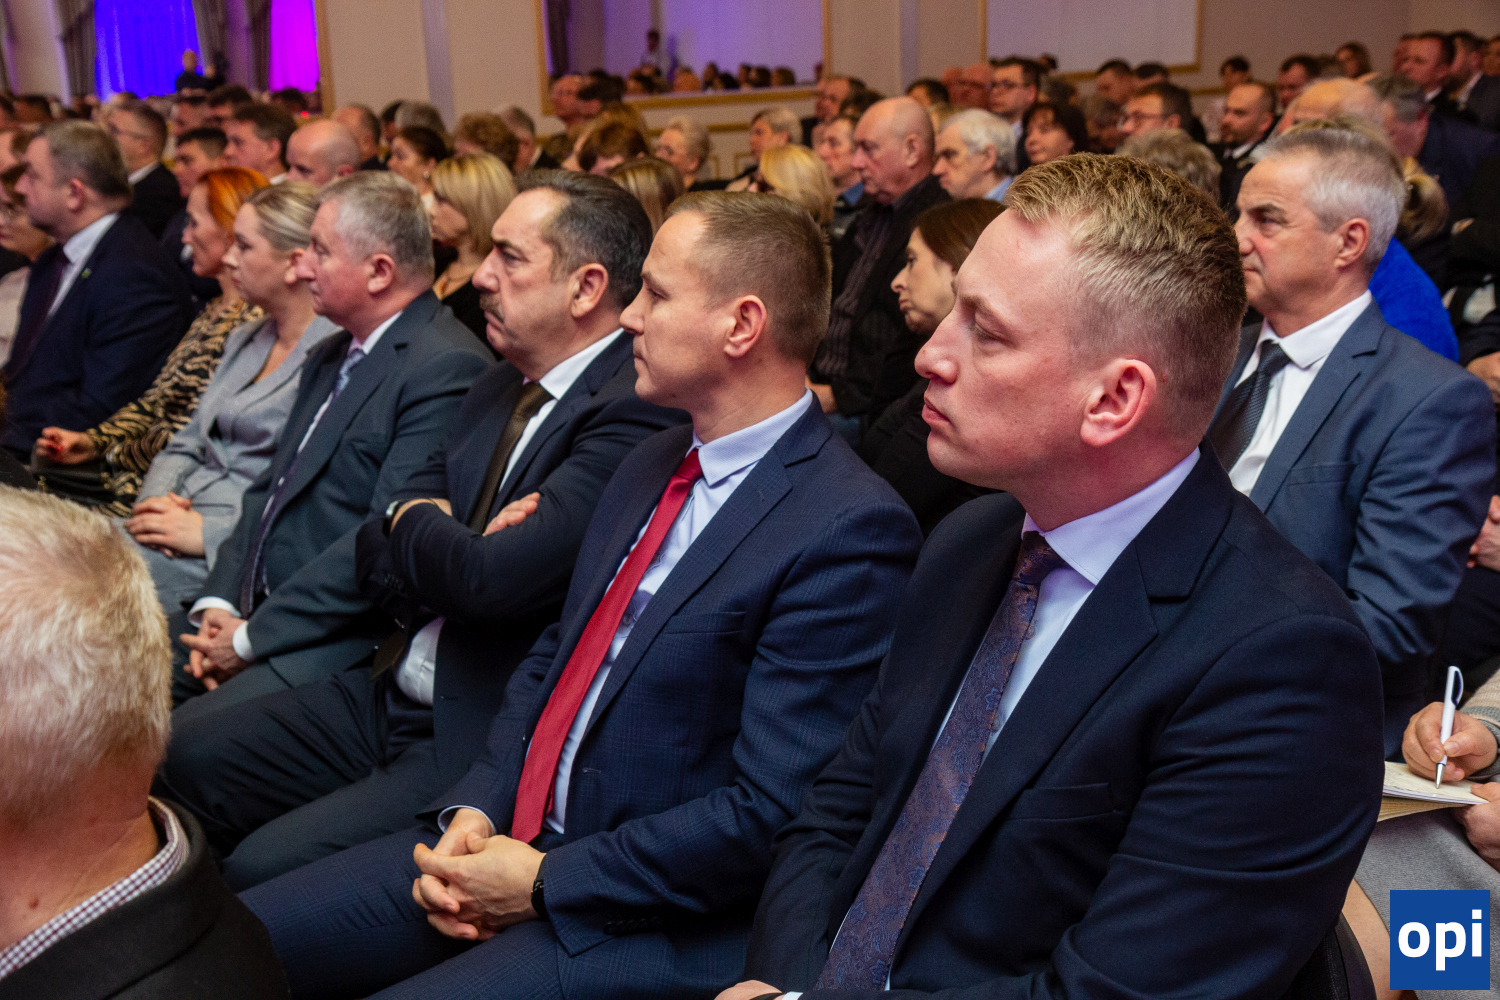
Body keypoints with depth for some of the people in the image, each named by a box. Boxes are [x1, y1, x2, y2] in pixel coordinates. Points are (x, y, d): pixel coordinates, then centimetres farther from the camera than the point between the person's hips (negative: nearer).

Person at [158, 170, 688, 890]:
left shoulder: (635, 413, -19)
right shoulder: (500, 388, 11)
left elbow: (491, 578, -28)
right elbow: (380, 559, 11)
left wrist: (419, 523, -6)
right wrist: (451, 549, -13)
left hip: (483, 743, -9)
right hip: (393, 694, 9)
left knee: (263, 869, -18)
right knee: (184, 757, 6)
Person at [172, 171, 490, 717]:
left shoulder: (447, 368, -16)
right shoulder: (330, 356, 18)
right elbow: (271, 488, 18)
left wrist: (252, 637, -16)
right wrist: (219, 602, 1)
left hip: (344, 641, -9)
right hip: (249, 611, 9)